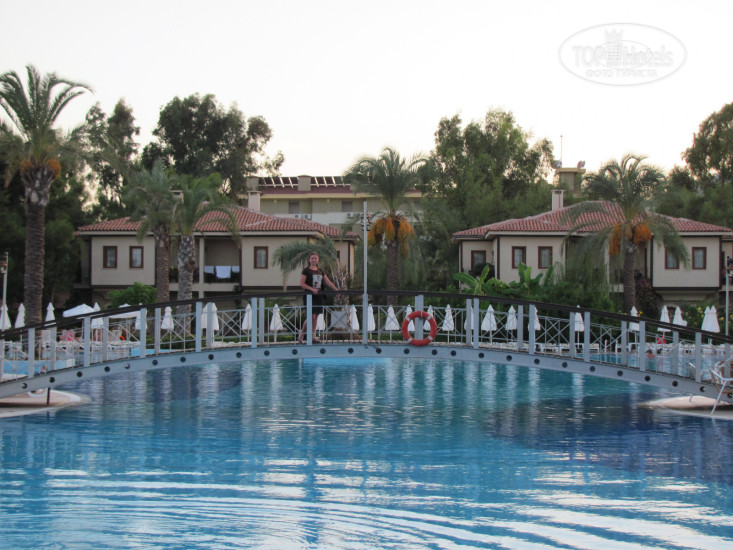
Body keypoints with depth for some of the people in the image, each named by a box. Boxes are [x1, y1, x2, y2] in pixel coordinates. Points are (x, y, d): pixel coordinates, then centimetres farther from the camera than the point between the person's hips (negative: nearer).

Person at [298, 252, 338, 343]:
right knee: (311, 316, -12)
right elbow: (302, 284, -10)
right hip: (309, 295, -6)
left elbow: (328, 282, 11)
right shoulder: (306, 270, -3)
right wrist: (312, 289, -22)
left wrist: (336, 290, -2)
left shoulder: (320, 271, 14)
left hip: (318, 296, 6)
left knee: (316, 316, 4)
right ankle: (301, 334, 0)